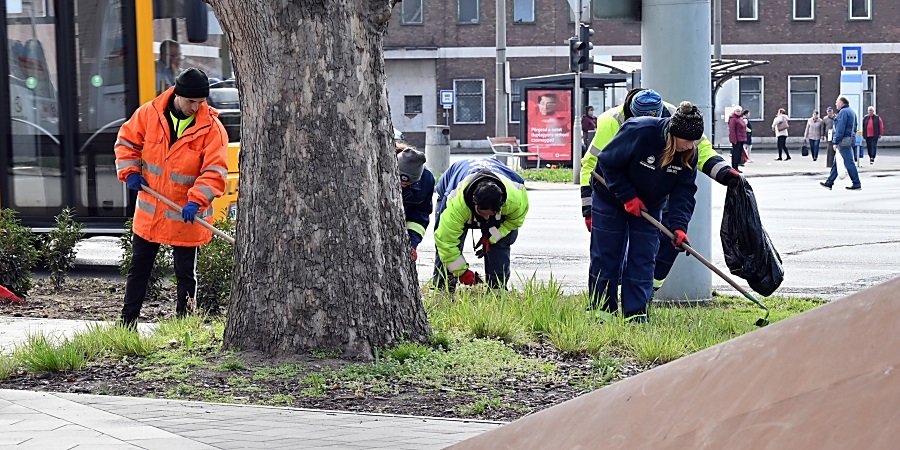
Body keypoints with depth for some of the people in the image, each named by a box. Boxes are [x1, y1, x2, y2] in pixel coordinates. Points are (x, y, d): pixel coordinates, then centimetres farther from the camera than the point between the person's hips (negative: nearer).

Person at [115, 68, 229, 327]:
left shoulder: (212, 128, -13)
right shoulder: (149, 114, -6)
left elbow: (215, 171, -18)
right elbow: (127, 141, 8)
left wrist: (196, 200, -29)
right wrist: (130, 171, -6)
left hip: (186, 216, -3)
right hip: (149, 211, 3)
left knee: (186, 274, 6)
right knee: (138, 267, 14)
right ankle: (128, 320, 25)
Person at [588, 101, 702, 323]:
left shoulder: (690, 153, -16)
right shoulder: (639, 131, -32)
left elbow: (683, 192, -14)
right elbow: (607, 163, -23)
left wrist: (678, 226, -28)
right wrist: (627, 197, -24)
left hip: (648, 206, 4)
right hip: (610, 198, -4)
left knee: (643, 259, -2)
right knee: (606, 257, -1)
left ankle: (636, 316, 1)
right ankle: (602, 313, 9)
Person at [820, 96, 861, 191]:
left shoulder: (843, 112, -14)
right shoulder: (851, 112, 18)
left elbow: (840, 129, -19)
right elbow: (854, 127, 22)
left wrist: (835, 142, -18)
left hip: (843, 141, -10)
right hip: (850, 139, 10)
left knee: (848, 162, -6)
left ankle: (856, 184, -4)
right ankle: (829, 182, 16)